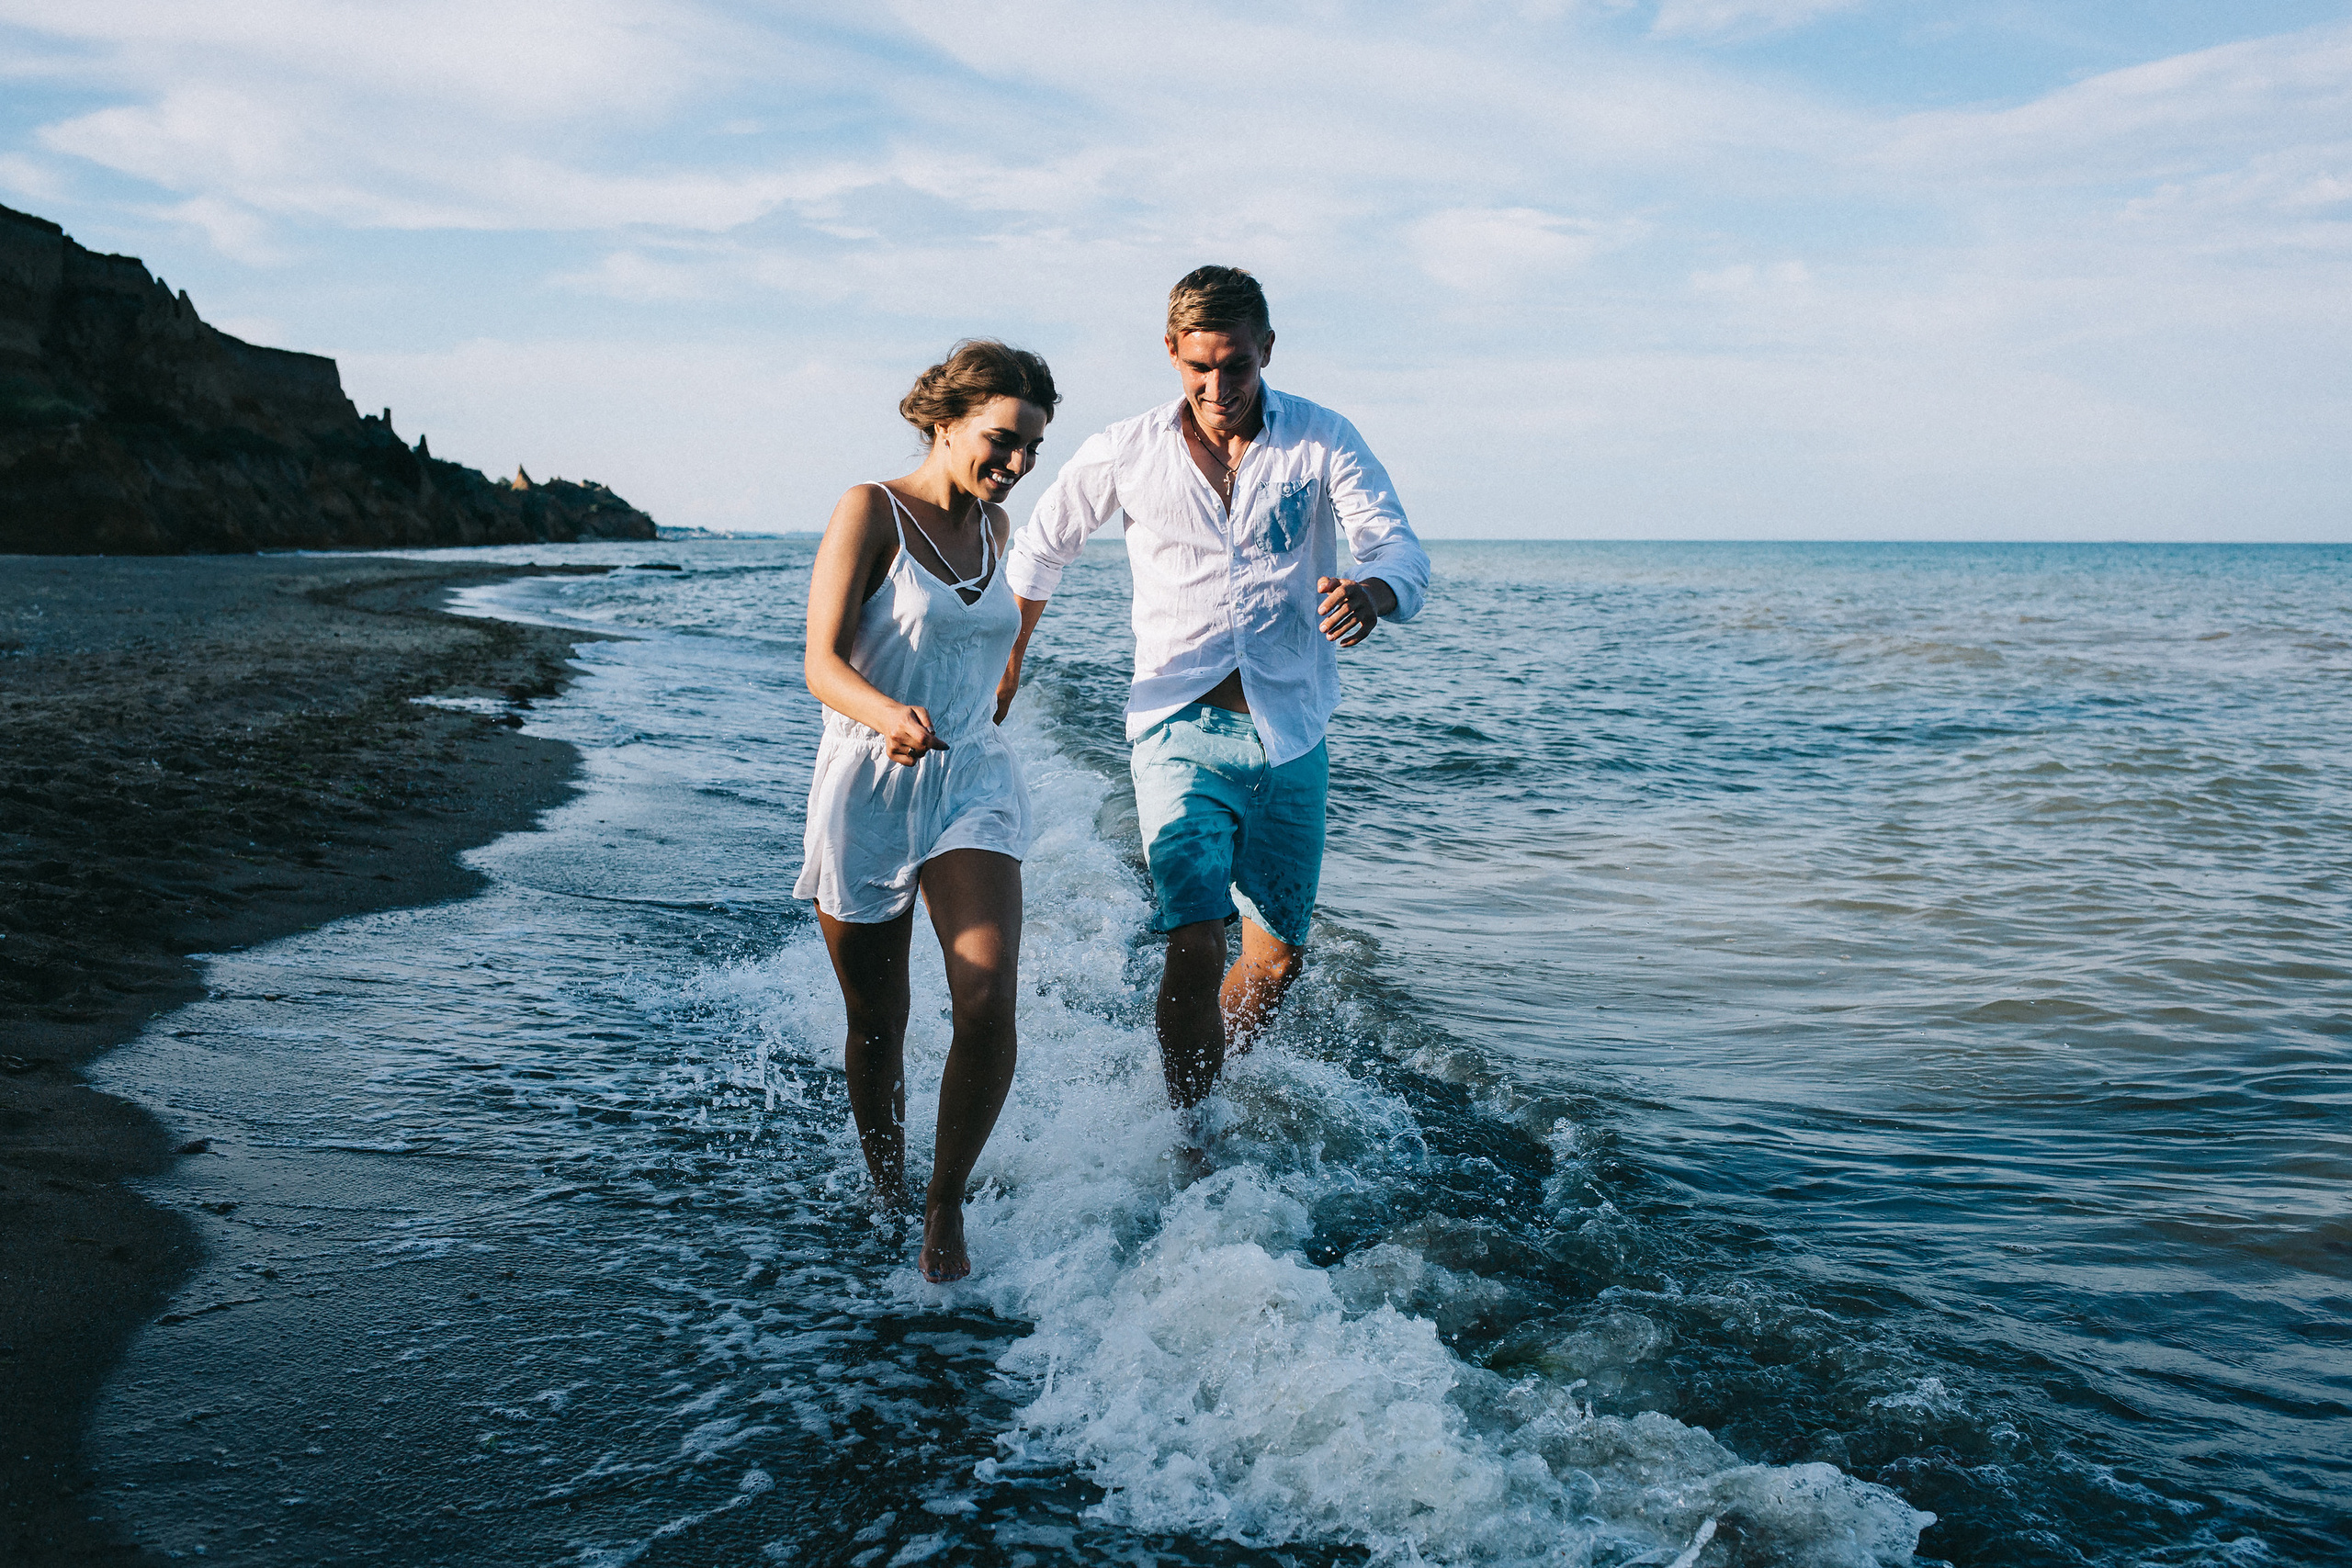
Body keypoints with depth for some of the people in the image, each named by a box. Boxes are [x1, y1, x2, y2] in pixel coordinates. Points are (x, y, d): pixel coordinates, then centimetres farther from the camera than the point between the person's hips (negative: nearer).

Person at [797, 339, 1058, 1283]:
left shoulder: (994, 526, 9)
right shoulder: (870, 512, -9)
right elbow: (821, 664, -18)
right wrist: (887, 717, -37)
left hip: (970, 781, 4)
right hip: (865, 785, -3)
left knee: (989, 1003, -16)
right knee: (876, 1029, 8)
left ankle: (947, 1202, 3)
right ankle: (887, 1196, 33)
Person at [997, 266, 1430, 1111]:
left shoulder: (1322, 440, -2)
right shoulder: (1124, 453, -1)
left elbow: (1400, 548, -13)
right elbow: (1039, 547, 16)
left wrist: (1370, 593, -37)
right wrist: (1006, 656, 25)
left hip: (1290, 733, 2)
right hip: (1181, 730, -2)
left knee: (1278, 956, 11)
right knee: (1195, 944, -18)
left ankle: (1204, 1092, 36)